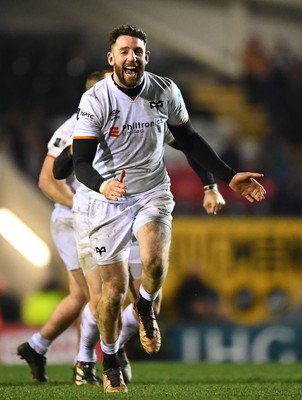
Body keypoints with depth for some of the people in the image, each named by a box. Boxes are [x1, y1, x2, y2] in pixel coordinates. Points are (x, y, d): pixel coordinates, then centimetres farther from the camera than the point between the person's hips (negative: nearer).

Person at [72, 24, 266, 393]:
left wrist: (229, 177, 8)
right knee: (113, 289, -2)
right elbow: (81, 161, -17)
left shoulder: (165, 92, -4)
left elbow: (188, 140, 11)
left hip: (153, 193, 2)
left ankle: (146, 307, 8)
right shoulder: (95, 100, -14)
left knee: (155, 262, -27)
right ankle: (109, 361, 23)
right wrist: (102, 185, -39)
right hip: (109, 199, -2)